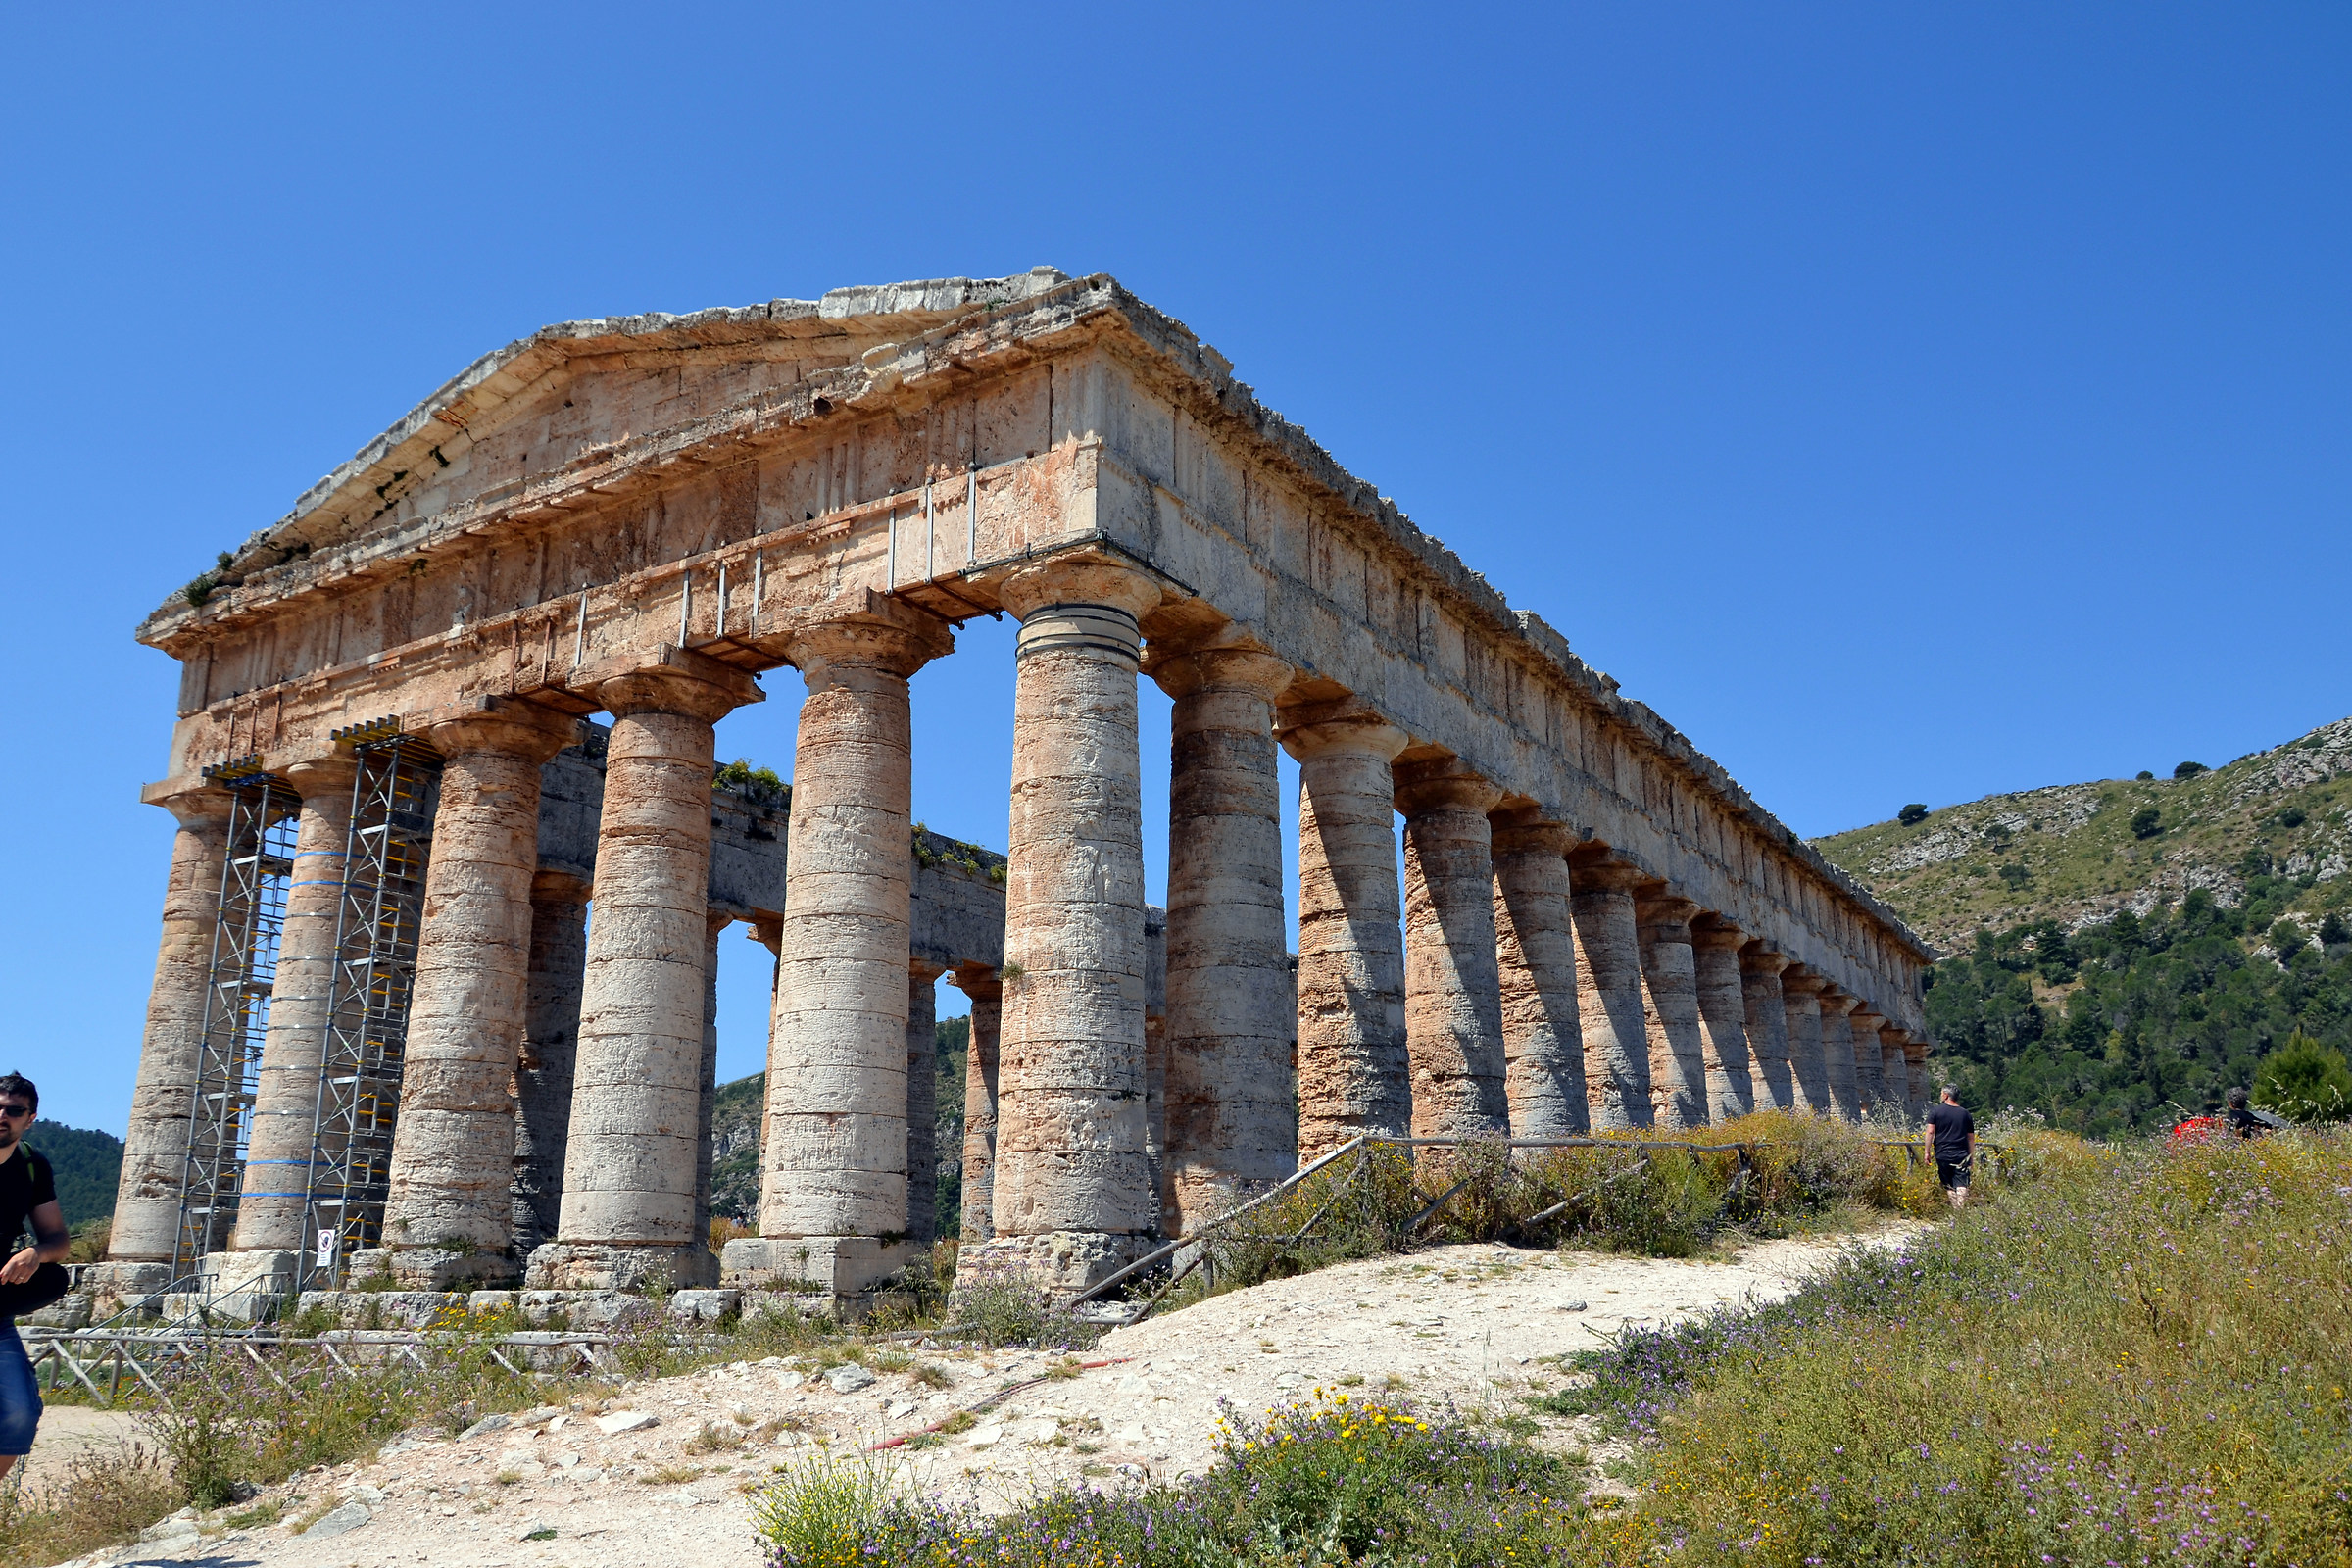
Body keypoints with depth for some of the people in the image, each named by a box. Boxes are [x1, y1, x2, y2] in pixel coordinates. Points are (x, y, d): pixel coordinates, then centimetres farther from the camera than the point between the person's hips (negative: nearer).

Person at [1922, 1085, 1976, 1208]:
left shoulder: (1935, 1111, 0)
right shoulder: (1965, 1114, 8)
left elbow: (1930, 1132, -7)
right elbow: (1971, 1138, 12)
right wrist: (1972, 1158, 19)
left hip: (1943, 1155, -1)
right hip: (1962, 1156, 1)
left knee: (1948, 1186, 9)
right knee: (1961, 1185, -4)